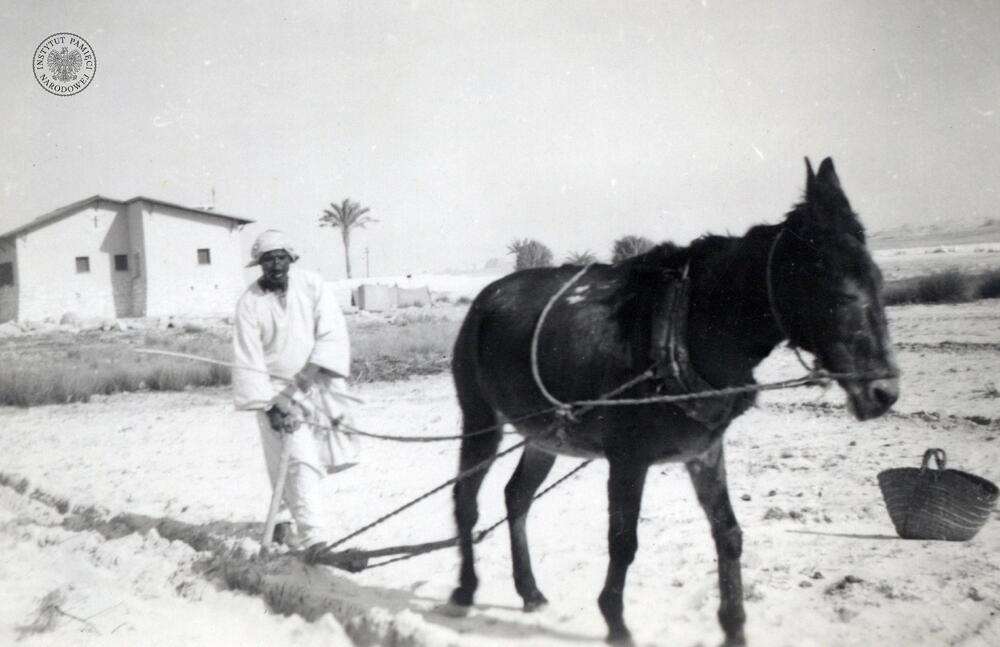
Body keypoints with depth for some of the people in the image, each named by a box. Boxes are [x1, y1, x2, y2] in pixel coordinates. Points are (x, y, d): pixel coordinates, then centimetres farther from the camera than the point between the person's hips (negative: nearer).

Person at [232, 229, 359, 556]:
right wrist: (269, 406, -19)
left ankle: (285, 515, 35)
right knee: (299, 462, -12)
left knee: (326, 455, 12)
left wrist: (309, 374, -21)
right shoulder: (249, 304, -12)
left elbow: (332, 334, -10)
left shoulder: (312, 284, -7)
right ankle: (313, 537, -12)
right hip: (276, 389, -4)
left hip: (319, 383, 4)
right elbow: (249, 361, -13)